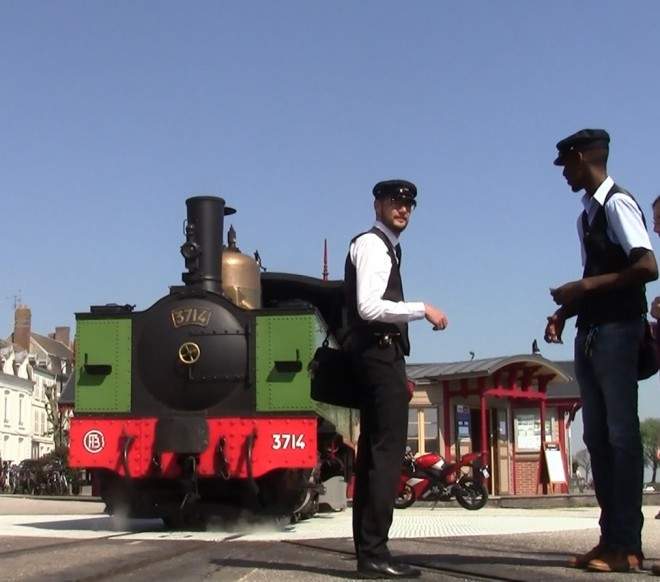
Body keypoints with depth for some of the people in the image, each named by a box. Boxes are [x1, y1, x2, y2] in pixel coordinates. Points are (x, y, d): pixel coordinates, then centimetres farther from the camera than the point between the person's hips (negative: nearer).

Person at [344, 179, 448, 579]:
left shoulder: (387, 248, 23)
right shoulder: (371, 244, -7)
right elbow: (369, 307, -20)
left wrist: (398, 371, 16)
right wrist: (422, 309, -16)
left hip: (382, 355, 11)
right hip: (378, 354, -11)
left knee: (375, 451, 9)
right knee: (388, 451, -13)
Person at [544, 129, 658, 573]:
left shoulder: (618, 204, -9)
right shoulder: (587, 216, 17)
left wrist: (585, 286, -16)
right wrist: (566, 312, 6)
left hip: (617, 331, -9)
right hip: (590, 333, 9)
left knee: (621, 433, -8)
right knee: (598, 435, 7)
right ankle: (611, 538, 11)